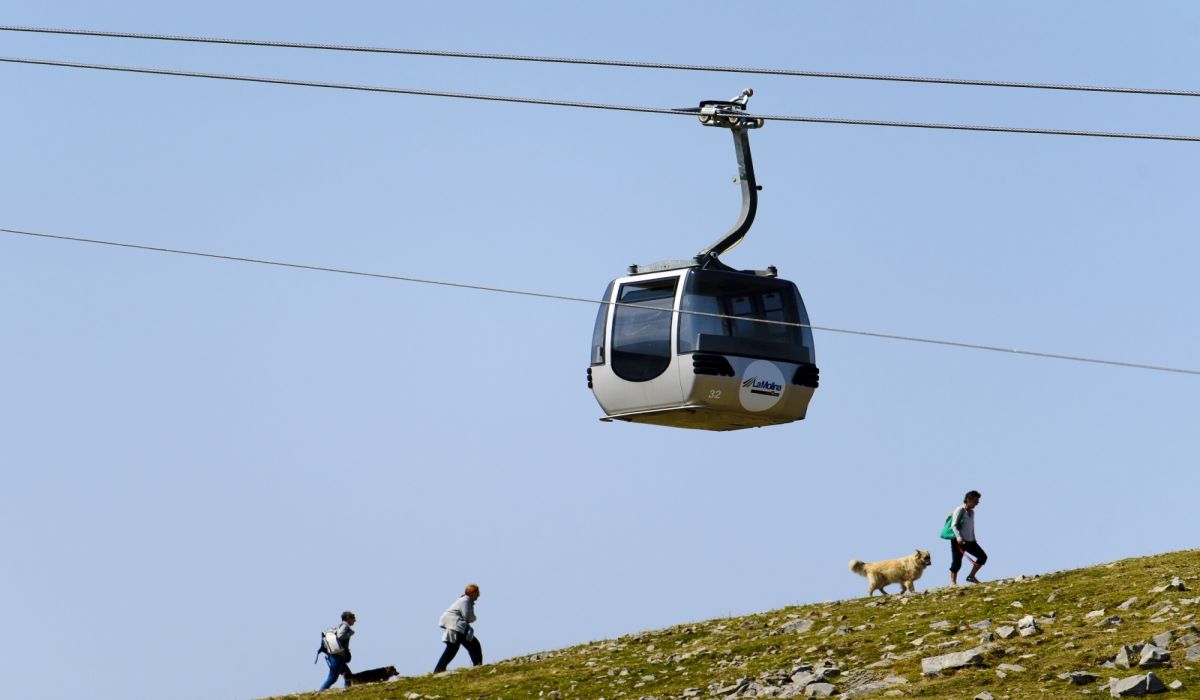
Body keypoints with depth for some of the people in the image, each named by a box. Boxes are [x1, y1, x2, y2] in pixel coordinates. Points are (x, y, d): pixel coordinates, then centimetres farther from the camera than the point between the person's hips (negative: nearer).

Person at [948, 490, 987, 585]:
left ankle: (971, 576, 7)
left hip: (969, 541, 8)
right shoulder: (960, 510, -8)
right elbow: (954, 525, -15)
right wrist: (958, 537, -30)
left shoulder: (972, 512, 16)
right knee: (956, 562, -7)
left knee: (983, 556, 1)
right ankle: (953, 582, 2)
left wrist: (974, 540, 24)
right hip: (959, 541, -8)